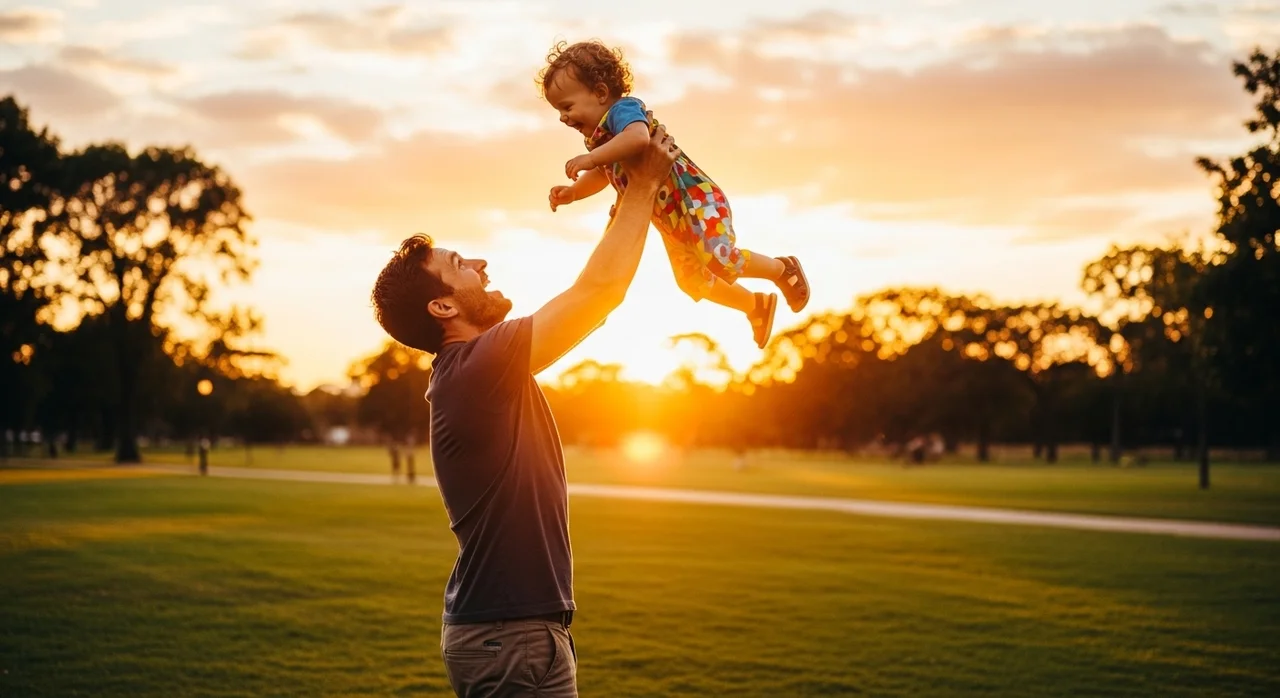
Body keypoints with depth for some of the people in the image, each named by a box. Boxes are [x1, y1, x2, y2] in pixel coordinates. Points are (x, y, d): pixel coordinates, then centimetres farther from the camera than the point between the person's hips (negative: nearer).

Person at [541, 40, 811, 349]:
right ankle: (756, 306, 35)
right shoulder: (600, 135, 6)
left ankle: (783, 269, 11)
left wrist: (590, 158, -42)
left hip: (694, 199, -10)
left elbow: (638, 137, -45)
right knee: (691, 280, 17)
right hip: (670, 219, 10)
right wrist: (572, 192, 5)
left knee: (720, 260, -17)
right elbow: (603, 175, 22)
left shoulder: (623, 109, -21)